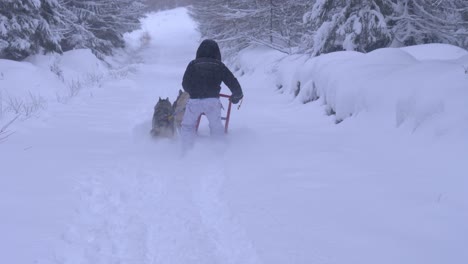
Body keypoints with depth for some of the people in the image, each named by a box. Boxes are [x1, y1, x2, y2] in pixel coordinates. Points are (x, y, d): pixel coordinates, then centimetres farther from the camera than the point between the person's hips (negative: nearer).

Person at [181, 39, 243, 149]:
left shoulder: (193, 64, 11)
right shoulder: (219, 65, 11)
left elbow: (185, 84, 16)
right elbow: (233, 83, 12)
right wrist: (237, 96, 30)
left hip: (194, 100, 0)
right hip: (212, 101, 0)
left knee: (188, 125, 18)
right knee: (216, 127, 16)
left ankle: (187, 149, 8)